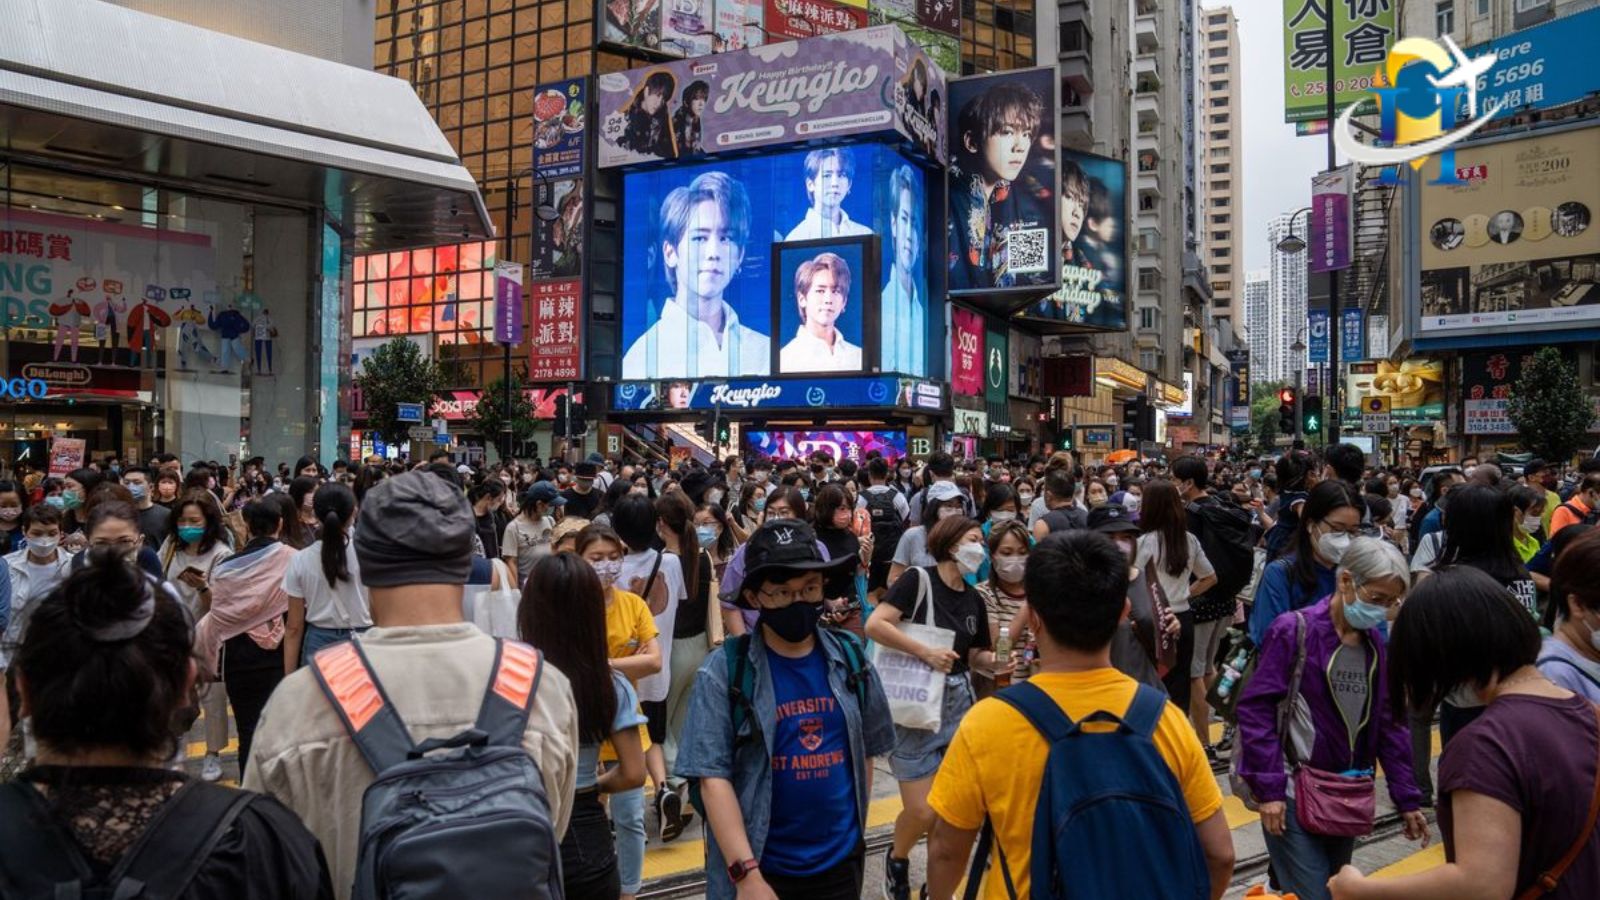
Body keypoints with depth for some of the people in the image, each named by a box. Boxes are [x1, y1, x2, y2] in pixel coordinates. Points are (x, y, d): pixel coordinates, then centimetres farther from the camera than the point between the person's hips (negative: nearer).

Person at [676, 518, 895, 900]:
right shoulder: (724, 671, -13)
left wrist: (856, 834, 10)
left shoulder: (850, 658, -1)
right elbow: (712, 777, -16)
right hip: (764, 867, -3)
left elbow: (865, 752, 9)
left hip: (842, 862, 3)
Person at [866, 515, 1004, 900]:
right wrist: (926, 651, -24)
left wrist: (994, 663, -6)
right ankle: (897, 859, 27)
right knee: (921, 812, -5)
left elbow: (974, 656, 15)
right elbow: (874, 625, -22)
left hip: (958, 704, 6)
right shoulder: (919, 579, -13)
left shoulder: (974, 599, 6)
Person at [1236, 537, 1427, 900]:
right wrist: (1269, 788, -18)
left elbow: (1390, 724, 13)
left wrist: (1407, 798, 10)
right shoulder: (1293, 630, -13)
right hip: (1293, 795, -7)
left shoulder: (1376, 645, 7)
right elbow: (1255, 709, -14)